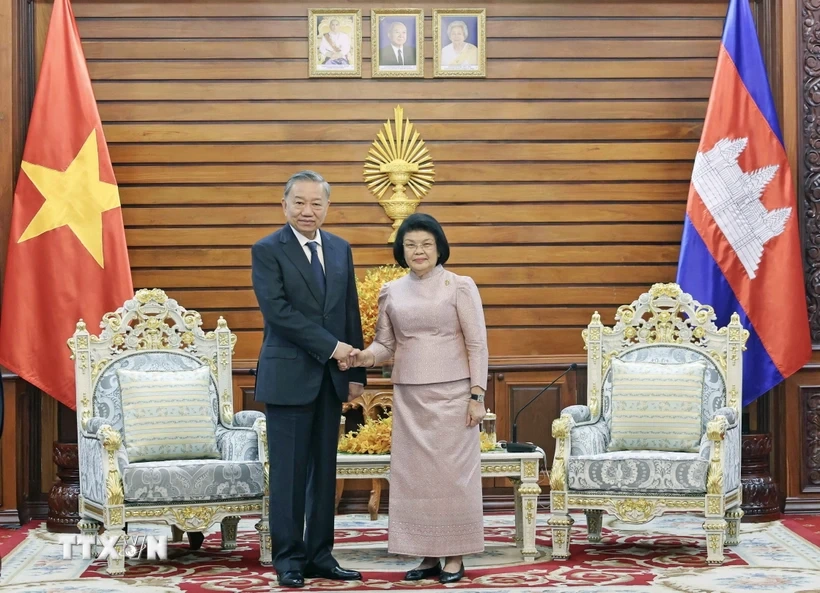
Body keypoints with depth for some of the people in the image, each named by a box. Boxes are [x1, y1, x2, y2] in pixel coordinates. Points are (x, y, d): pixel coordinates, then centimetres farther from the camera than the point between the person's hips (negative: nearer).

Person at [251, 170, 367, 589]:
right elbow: (278, 311, -15)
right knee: (289, 472, -1)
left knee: (324, 471, 9)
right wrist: (331, 346, -17)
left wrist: (355, 371, 7)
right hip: (289, 377, -5)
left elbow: (351, 313, 12)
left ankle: (320, 555, 16)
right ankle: (289, 558, 7)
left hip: (331, 378, 5)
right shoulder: (267, 251, -5)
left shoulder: (341, 250, 11)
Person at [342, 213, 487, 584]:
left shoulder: (460, 286, -2)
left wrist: (477, 395, -9)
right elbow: (386, 344, 9)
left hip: (451, 392, -4)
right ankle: (428, 556, 12)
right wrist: (365, 357, -13)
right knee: (413, 472, 4)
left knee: (451, 470, -2)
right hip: (409, 395, 4)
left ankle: (454, 556, 6)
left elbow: (477, 344, -4)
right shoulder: (391, 292, 9)